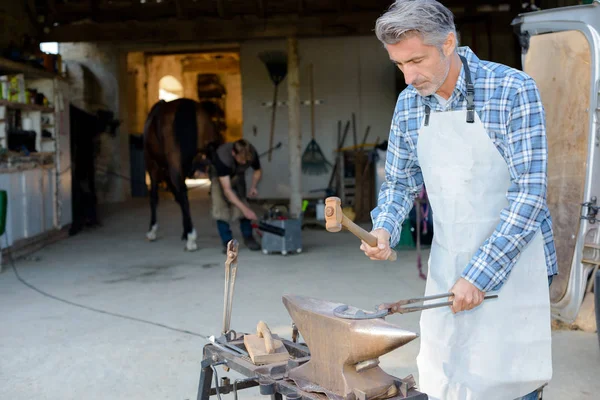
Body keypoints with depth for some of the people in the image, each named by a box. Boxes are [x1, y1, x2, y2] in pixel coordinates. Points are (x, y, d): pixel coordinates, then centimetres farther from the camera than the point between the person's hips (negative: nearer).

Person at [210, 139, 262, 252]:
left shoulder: (252, 154, -31)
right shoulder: (222, 157, -43)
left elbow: (258, 171, -5)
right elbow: (227, 190, -42)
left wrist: (253, 186, -24)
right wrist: (245, 209, -45)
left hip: (237, 175, 3)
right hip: (219, 176, -3)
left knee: (242, 202, -9)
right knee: (221, 208, -17)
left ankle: (248, 238, 4)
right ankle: (227, 242, -10)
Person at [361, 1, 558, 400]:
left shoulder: (513, 91, -15)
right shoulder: (409, 103, 2)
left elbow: (529, 192, -19)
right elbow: (400, 181, 12)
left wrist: (480, 274, -23)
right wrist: (384, 229, -8)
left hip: (513, 261, -4)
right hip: (447, 264, 5)